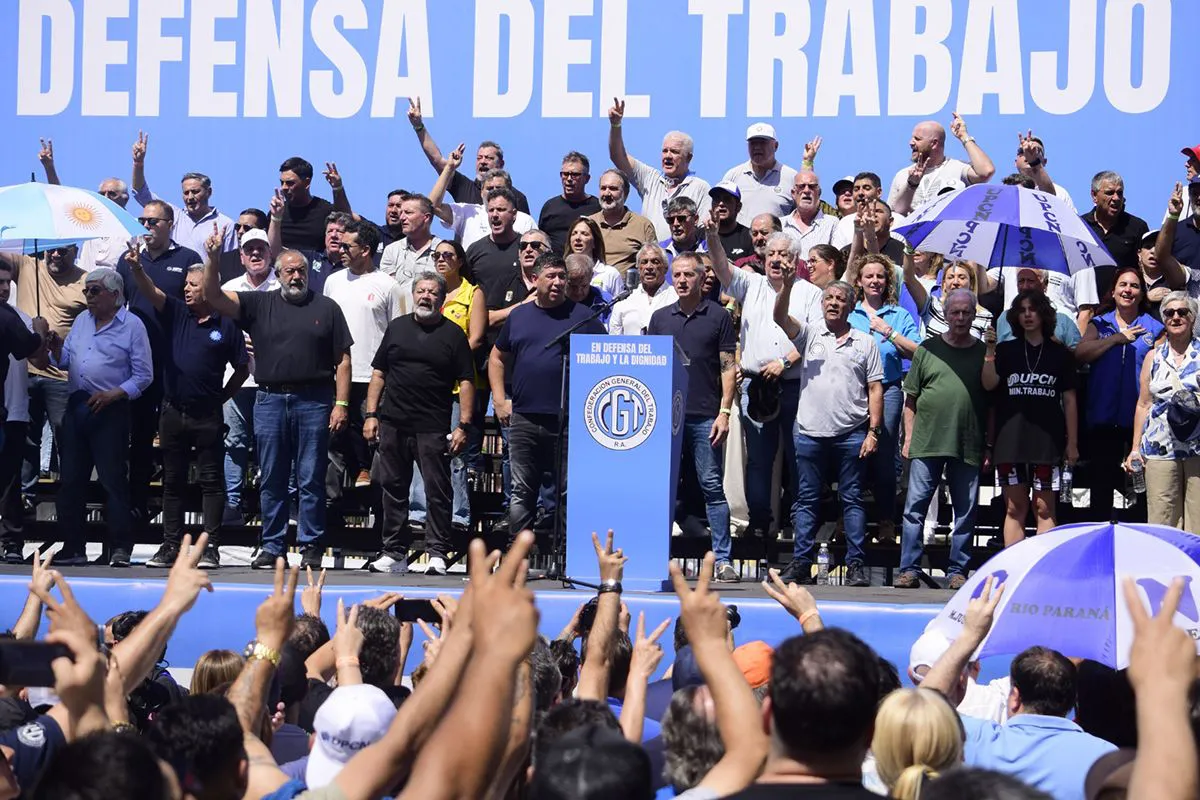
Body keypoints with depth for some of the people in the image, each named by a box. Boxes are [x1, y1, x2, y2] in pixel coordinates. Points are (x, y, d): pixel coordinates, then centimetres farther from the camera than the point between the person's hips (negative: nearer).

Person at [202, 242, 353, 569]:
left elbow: (343, 360, 4)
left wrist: (341, 404, -4)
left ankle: (311, 546, 5)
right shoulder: (260, 304, 10)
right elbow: (213, 296, 1)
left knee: (311, 480, 0)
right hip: (270, 400, 2)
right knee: (271, 481, 6)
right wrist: (213, 259, -13)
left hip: (314, 400, -2)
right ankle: (271, 546, 12)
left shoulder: (326, 308, 7)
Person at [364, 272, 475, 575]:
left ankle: (437, 553, 0)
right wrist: (371, 414, 6)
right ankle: (394, 553, 15)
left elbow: (466, 382, -1)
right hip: (393, 424, 4)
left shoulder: (453, 334, 3)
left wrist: (463, 426, -8)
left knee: (437, 491, -4)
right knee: (393, 488, 8)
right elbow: (378, 373, 14)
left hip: (433, 428, -3)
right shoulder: (397, 327, 13)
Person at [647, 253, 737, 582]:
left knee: (712, 486, -2)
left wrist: (724, 412, -7)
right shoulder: (660, 317, 13)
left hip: (705, 416, -3)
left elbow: (728, 367, 1)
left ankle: (723, 559, 0)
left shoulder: (718, 316, 4)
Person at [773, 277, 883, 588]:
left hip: (852, 433, -1)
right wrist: (787, 285, -27)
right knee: (806, 500, 4)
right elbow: (781, 317, -10)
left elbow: (875, 389, 6)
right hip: (811, 432, 1)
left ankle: (856, 565, 5)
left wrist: (873, 431, -2)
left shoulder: (865, 343, 8)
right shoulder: (809, 334, 8)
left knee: (852, 500, 2)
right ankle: (801, 563, 8)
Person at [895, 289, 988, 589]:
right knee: (915, 507, -1)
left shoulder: (983, 352, 8)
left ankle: (957, 570, 14)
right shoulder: (929, 349, 7)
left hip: (968, 447, 1)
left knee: (966, 512, 4)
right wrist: (909, 437, 2)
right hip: (926, 443, -1)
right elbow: (911, 398, 9)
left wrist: (989, 446, 4)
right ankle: (909, 569, 5)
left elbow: (992, 402, 9)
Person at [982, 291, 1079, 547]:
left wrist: (1072, 443, 4)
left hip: (1047, 441, -1)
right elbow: (989, 384, -5)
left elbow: (1069, 400, 7)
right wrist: (989, 351, -16)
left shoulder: (1059, 353, 8)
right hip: (1010, 440, 1)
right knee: (1014, 509, 3)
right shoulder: (1006, 351, 11)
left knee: (1045, 509, -2)